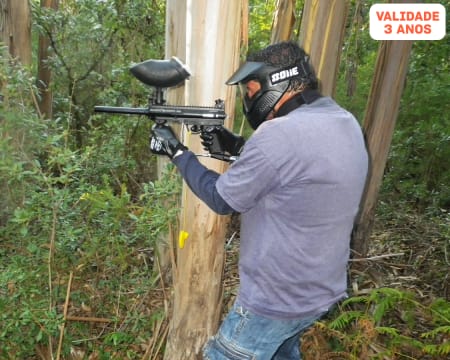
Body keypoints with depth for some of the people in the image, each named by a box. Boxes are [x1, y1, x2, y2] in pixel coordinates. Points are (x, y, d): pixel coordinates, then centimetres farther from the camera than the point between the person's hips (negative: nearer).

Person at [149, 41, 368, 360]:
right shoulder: (346, 123, 0)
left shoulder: (280, 133, -28)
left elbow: (221, 199, -16)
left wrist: (176, 151, -4)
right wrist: (239, 147, 4)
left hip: (277, 301, -8)